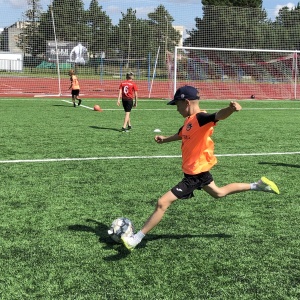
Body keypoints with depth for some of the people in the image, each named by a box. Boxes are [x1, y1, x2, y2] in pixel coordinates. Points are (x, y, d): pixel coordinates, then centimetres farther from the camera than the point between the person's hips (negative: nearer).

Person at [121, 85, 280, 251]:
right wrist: (165, 139, 18)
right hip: (199, 169, 11)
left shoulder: (201, 118, -23)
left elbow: (218, 115, -43)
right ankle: (257, 185, 43)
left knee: (162, 203, -13)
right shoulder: (189, 120, 6)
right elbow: (182, 134, 28)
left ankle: (136, 239, -7)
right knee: (218, 193, 33)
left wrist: (231, 108, -63)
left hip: (195, 174, -11)